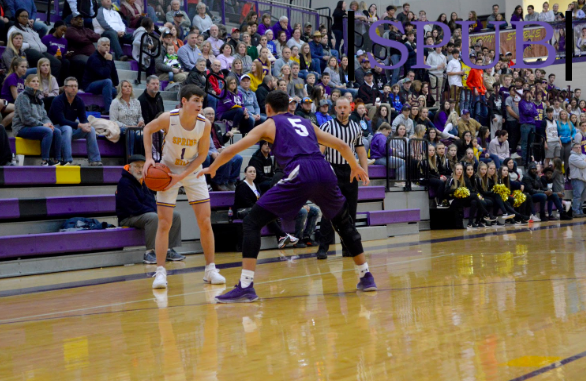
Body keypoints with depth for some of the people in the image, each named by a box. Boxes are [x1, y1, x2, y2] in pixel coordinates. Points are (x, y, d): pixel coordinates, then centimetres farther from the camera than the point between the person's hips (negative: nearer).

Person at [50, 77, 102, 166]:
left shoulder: (79, 101, 3)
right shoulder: (58, 101, -17)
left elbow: (83, 119, 1)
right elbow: (61, 121, -25)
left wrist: (87, 125, -25)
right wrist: (79, 125, -31)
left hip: (72, 128, 6)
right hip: (56, 128, -6)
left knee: (91, 129, -14)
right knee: (67, 129, -38)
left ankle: (95, 161, -16)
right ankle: (67, 161, -42)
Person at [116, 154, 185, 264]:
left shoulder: (144, 181, 14)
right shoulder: (124, 183, -13)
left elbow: (151, 201, 18)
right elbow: (134, 207, -19)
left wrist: (155, 211, -4)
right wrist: (153, 211, -17)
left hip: (146, 213, 9)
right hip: (128, 218, -9)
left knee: (175, 215, -1)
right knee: (153, 217, -38)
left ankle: (169, 250, -4)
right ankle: (149, 252, -31)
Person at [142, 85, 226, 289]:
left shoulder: (205, 124, -18)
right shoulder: (168, 118, -23)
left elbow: (202, 155, -9)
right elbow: (148, 129, -3)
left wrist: (182, 175, -19)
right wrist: (149, 158, -12)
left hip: (193, 171, 2)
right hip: (168, 171, -2)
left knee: (205, 222, -1)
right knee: (164, 223, -6)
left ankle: (210, 270, 10)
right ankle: (160, 272, 1)